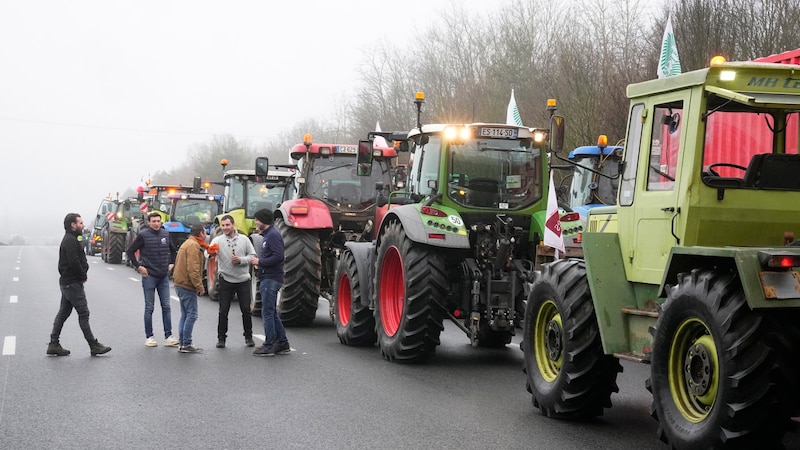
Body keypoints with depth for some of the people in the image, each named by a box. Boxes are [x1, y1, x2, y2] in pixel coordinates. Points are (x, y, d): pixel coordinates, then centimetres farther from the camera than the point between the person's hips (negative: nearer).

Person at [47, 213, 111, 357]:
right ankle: (94, 346, -4)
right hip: (73, 283, -11)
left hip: (66, 282, 11)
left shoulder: (69, 239, 18)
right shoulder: (71, 241, -16)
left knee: (63, 313, 12)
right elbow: (74, 262, -25)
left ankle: (53, 344, 14)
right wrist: (83, 275, -12)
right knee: (83, 313, -7)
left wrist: (82, 273, 3)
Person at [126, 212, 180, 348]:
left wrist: (171, 263, 13)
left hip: (164, 276, 4)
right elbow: (130, 251, -2)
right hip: (149, 276, -4)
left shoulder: (166, 234, 7)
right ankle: (149, 337, 9)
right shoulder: (143, 235, -6)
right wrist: (138, 266, -7)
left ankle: (168, 336, 5)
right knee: (149, 308, 2)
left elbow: (172, 250, 24)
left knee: (166, 307, 3)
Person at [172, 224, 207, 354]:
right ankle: (186, 344, -8)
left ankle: (182, 343, 15)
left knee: (185, 314, 13)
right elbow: (193, 268, -22)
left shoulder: (187, 244, 19)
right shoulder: (193, 246, -14)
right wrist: (199, 286, -20)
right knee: (191, 314, -8)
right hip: (187, 285, -11)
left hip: (181, 284, 11)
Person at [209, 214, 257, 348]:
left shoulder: (244, 239, 2)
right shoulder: (218, 240, -2)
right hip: (225, 280, -1)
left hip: (243, 280, 1)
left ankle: (248, 336, 20)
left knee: (246, 310, 6)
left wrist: (241, 260, -14)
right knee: (223, 311, 1)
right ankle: (221, 338, 11)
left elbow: (252, 256, 4)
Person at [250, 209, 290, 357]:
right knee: (271, 313, 13)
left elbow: (278, 257, -23)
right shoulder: (267, 235, 19)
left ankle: (269, 346, -4)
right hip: (267, 278, 11)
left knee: (267, 313, -7)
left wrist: (260, 261, -17)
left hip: (271, 279, -11)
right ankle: (282, 344, 17)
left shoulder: (273, 235, -13)